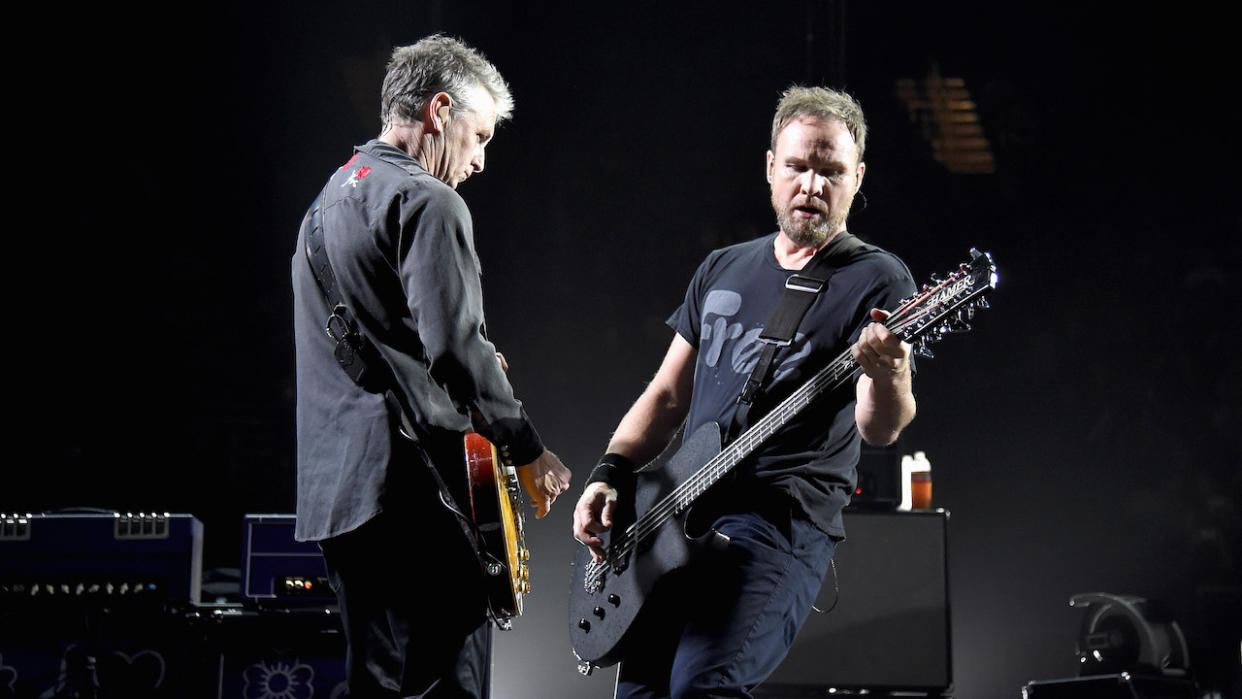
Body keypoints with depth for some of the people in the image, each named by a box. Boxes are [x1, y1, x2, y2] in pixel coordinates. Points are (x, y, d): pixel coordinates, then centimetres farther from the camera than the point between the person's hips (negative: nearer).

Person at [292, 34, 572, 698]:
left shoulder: (329, 200, 22)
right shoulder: (427, 201, -8)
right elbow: (455, 344, -17)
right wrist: (527, 450, -7)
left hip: (330, 490, 10)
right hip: (406, 486, -10)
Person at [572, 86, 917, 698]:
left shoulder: (876, 280, -1)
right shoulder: (722, 270, 18)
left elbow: (880, 428, -12)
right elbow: (667, 395, 22)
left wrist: (886, 372, -35)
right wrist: (609, 476, 7)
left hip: (782, 520, -6)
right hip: (675, 518, 7)